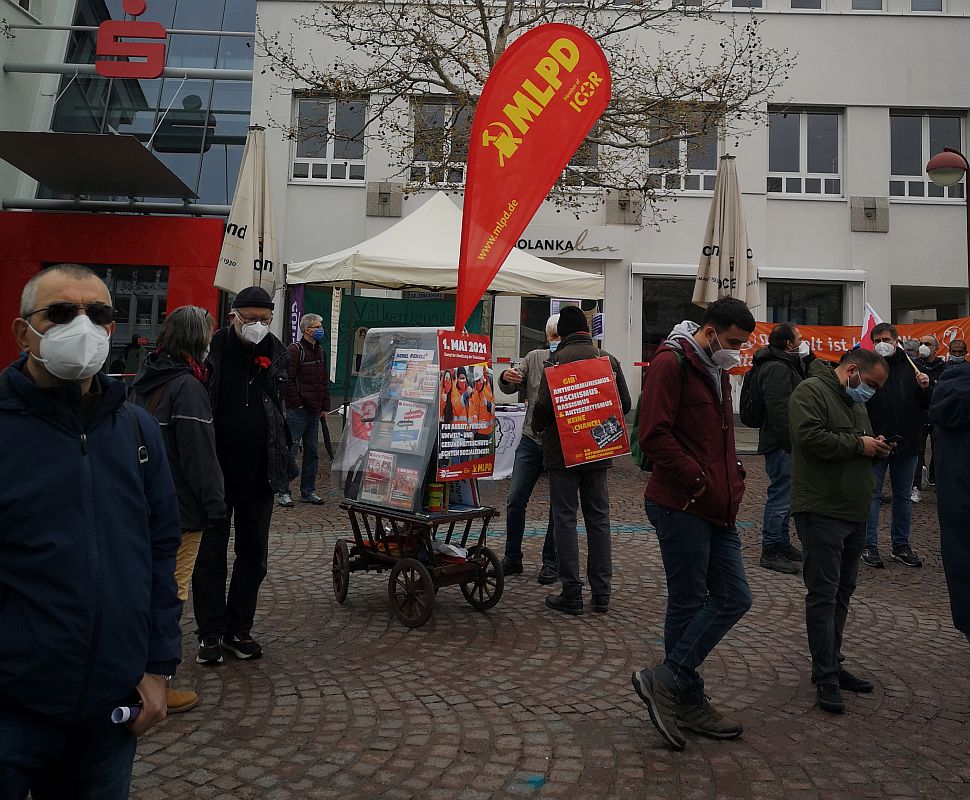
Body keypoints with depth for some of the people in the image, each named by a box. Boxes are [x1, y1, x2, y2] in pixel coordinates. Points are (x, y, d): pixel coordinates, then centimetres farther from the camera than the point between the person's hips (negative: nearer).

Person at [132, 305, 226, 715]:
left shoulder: (147, 381, 10)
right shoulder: (188, 387, -19)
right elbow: (199, 454, -20)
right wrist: (215, 504, -12)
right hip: (180, 511, -9)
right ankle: (158, 689, 9)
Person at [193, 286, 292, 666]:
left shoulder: (277, 352, 5)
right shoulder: (212, 349, -7)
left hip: (259, 473, 4)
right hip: (216, 469, -3)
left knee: (253, 555, 11)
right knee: (210, 554, 6)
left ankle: (239, 628, 24)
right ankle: (210, 633, 17)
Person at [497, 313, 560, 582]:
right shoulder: (534, 357, 6)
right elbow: (511, 387, 4)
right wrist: (506, 378, -20)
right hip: (531, 439, 3)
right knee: (515, 501, 3)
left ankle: (551, 562, 20)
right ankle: (512, 559, 18)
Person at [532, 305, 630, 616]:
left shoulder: (559, 359, -11)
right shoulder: (608, 359, 5)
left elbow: (544, 405, -17)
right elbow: (625, 403, 8)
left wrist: (537, 426, 4)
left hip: (562, 451, -5)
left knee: (565, 519, 3)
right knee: (598, 519, 11)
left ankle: (571, 593, 5)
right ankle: (601, 593, 17)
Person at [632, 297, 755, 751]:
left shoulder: (717, 370, 18)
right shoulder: (671, 363, -12)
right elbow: (654, 436, -20)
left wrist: (733, 478, 13)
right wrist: (699, 481, -18)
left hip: (718, 508, 10)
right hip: (681, 506, -9)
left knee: (734, 597, 9)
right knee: (688, 604, 0)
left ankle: (669, 684, 16)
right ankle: (687, 701, 15)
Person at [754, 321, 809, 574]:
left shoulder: (787, 365, 19)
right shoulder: (777, 368, -18)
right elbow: (780, 411, -24)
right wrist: (792, 444, -24)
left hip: (785, 445, 11)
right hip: (781, 446, -11)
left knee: (783, 496, 19)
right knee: (780, 498, -6)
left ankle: (782, 544, 30)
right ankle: (771, 552, 1)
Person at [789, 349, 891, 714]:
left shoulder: (856, 401, 20)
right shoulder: (811, 391, -10)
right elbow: (811, 437, -24)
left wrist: (876, 447, 7)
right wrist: (858, 444, -14)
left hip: (855, 512, 10)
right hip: (822, 511, -10)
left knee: (842, 593, 15)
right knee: (824, 594, -6)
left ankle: (832, 665, 26)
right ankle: (826, 678, 2)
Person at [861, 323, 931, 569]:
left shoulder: (911, 367, 7)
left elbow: (927, 405, 9)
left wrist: (925, 388, -9)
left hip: (906, 443, 4)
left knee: (903, 496, 13)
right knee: (871, 494, 3)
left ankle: (901, 545, 25)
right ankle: (869, 545, 12)